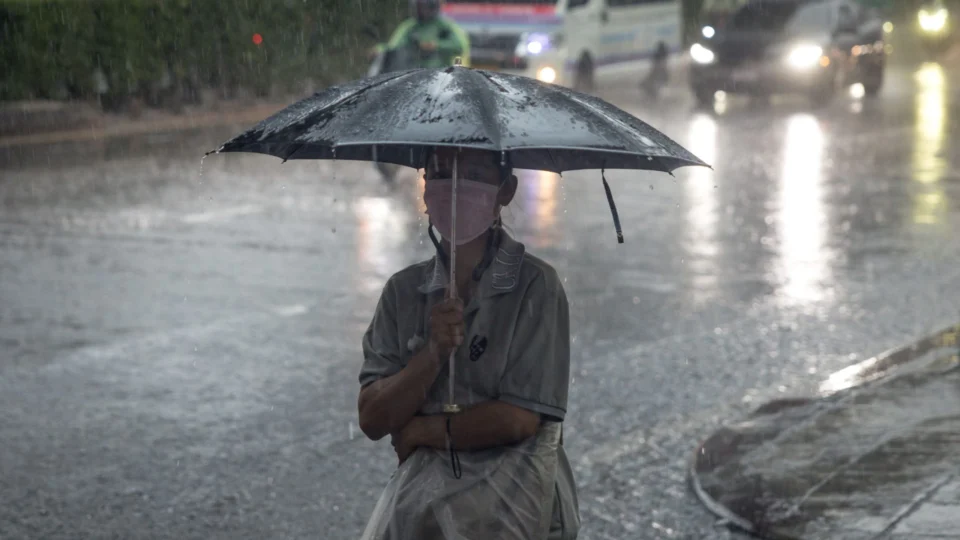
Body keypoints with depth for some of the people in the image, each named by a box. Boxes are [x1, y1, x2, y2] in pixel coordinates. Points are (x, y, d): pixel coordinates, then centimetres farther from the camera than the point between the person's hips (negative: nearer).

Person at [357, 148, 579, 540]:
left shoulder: (535, 284, -6)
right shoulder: (403, 291, 8)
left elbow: (519, 419, -12)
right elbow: (371, 419, 0)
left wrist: (423, 430, -3)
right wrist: (433, 354, -15)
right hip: (423, 482, 4)